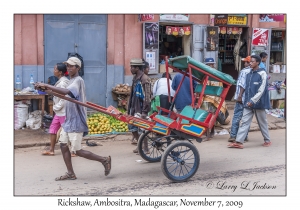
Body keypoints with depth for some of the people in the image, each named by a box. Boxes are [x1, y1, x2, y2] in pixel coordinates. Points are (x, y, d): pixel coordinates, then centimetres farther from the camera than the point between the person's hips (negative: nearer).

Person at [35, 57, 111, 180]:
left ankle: (104, 160, 10)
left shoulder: (78, 81, -18)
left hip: (76, 121, -10)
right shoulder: (71, 81, 14)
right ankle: (70, 173, 17)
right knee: (63, 144, 8)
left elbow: (65, 92, -36)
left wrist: (46, 86, -37)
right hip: (68, 120, 10)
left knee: (78, 151, -4)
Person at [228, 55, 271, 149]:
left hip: (258, 103, -6)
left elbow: (261, 90, -15)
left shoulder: (262, 73, -9)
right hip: (248, 103, 6)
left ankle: (267, 140, 24)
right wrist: (247, 100, 11)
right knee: (244, 122, -1)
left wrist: (252, 100, -20)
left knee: (262, 123, 8)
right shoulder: (249, 74, 11)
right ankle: (239, 142, -4)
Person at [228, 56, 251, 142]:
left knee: (236, 116, -2)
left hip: (242, 98, -6)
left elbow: (242, 85, -15)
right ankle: (245, 136, 14)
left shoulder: (244, 71, -9)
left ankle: (233, 136, -3)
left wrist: (239, 96, -13)